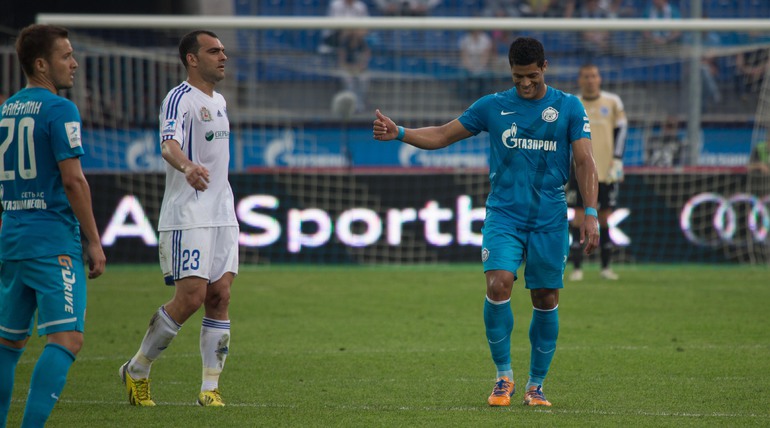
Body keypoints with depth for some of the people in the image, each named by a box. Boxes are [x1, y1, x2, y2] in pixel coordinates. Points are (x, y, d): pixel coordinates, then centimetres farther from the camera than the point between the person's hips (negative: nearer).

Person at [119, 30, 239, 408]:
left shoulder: (219, 101, 17)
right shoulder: (180, 99, -11)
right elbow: (169, 145, -29)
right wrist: (187, 167, -49)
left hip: (222, 215, 8)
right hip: (187, 216, -8)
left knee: (220, 296, 0)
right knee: (191, 297, -12)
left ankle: (210, 388, 2)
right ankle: (137, 370, 5)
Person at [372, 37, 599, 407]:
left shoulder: (568, 107, 3)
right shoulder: (492, 106, 6)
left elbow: (584, 161, -1)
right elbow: (442, 136, 10)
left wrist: (591, 214, -10)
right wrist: (399, 133, -6)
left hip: (550, 220, 0)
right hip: (503, 214, 0)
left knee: (546, 300, 2)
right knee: (498, 285, -19)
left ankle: (536, 386, 17)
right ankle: (503, 377, -3)